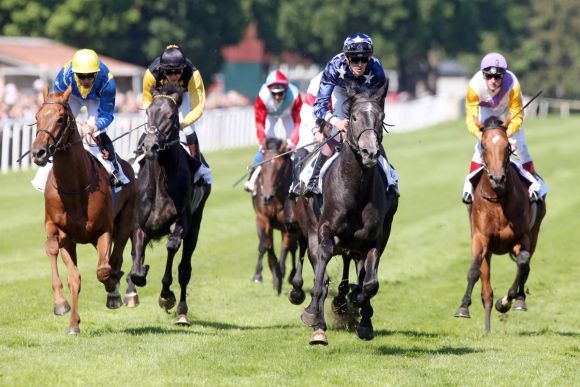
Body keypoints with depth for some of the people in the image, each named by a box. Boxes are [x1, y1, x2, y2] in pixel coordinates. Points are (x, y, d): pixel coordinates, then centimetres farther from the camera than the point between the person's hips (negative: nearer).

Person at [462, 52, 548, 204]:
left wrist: (508, 133, -51)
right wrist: (478, 133, -52)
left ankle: (535, 183, 7)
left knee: (520, 145, -6)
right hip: (487, 110, 1)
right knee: (481, 146, -4)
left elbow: (517, 117, -33)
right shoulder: (475, 86, -39)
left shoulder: (513, 86, -42)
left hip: (508, 109, -1)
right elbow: (470, 116, -32)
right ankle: (470, 183, 12)